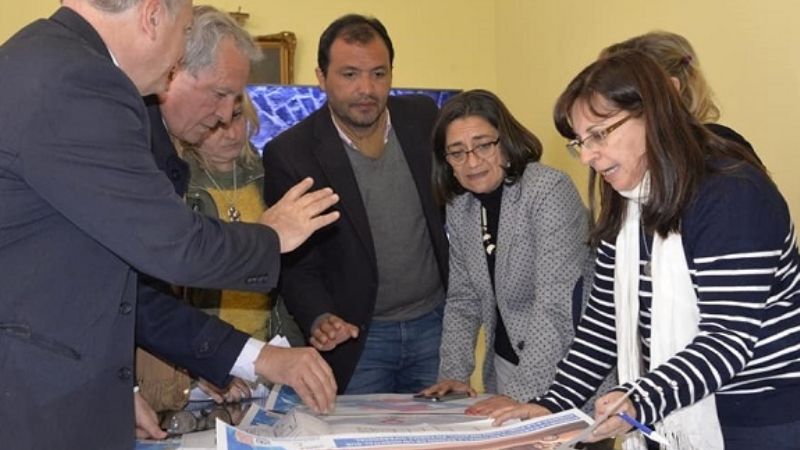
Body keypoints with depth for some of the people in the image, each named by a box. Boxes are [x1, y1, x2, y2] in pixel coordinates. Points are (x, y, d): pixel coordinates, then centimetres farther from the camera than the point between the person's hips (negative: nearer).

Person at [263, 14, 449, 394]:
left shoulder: (423, 117, -2)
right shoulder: (289, 155, -13)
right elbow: (296, 263, -9)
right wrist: (319, 320, -27)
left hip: (436, 324, 4)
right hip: (355, 337, -3)